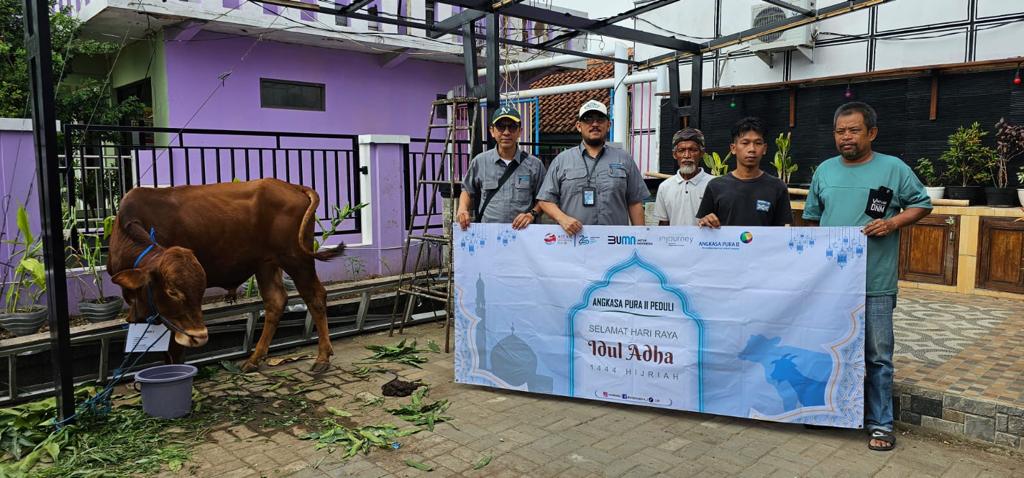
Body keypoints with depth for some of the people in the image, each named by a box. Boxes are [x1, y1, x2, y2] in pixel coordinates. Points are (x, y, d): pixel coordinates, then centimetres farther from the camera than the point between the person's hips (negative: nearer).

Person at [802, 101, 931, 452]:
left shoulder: (894, 169, -1)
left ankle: (880, 423, 15)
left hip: (875, 283, -3)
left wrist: (894, 223, -12)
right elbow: (812, 217, 15)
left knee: (877, 357, 3)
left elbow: (922, 204, 5)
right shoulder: (825, 170, 9)